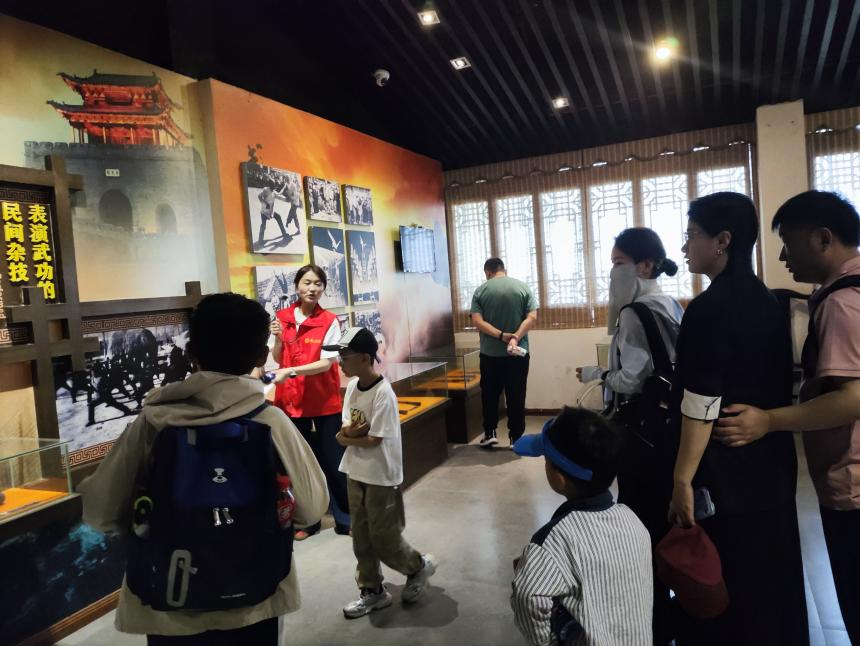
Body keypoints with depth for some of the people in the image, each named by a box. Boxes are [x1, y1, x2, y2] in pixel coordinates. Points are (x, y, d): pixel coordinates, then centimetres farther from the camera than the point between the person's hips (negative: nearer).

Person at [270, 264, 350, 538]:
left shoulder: (330, 321, -10)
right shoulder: (282, 317, 0)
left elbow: (326, 363, -17)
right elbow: (278, 359, 5)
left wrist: (290, 371, -25)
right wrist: (278, 339, -13)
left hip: (325, 401, -3)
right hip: (291, 400, 3)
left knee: (334, 462, 5)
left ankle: (344, 520, 19)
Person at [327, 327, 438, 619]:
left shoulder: (383, 393, -23)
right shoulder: (352, 386, 2)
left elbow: (374, 440, -22)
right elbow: (345, 430, 3)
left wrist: (347, 437, -7)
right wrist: (353, 430, -18)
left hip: (381, 478, -7)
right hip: (356, 474, 7)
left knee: (384, 541, 5)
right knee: (361, 538, 16)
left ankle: (419, 566, 31)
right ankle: (372, 591, 32)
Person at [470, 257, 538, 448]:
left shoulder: (480, 291, 0)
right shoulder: (523, 287, 2)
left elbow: (478, 321, -11)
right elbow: (532, 317, -8)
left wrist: (501, 336, -16)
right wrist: (516, 337, -17)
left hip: (490, 354, 0)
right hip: (518, 354, 0)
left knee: (490, 395, 15)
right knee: (516, 396, 6)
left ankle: (490, 433, 19)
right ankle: (516, 438, 11)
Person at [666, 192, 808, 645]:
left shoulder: (709, 308, -19)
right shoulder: (768, 302, 8)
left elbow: (700, 407, -22)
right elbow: (775, 388, 15)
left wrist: (683, 479, -17)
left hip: (724, 482, -9)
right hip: (773, 473, 9)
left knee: (721, 600, 7)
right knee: (771, 584, 22)